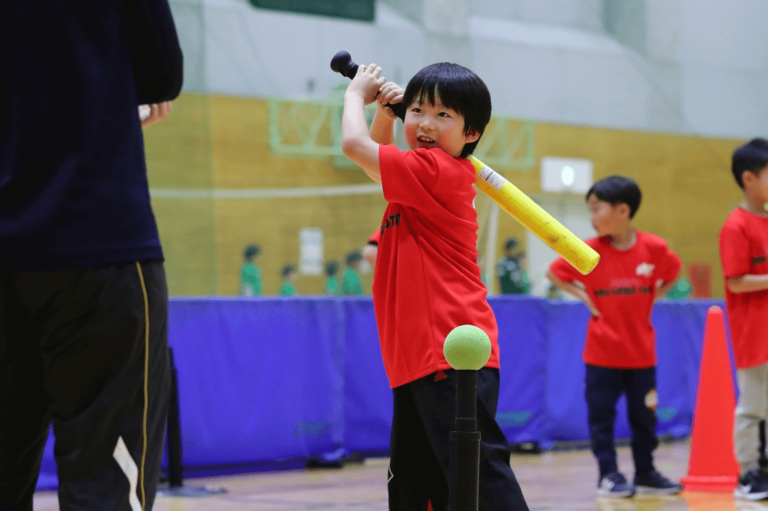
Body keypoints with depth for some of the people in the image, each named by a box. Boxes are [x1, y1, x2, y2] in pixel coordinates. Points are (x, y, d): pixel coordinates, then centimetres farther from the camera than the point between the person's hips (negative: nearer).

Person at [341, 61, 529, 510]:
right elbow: (375, 158, 37)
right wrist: (385, 113, 17)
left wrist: (356, 94, 3)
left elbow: (355, 145, -16)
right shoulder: (422, 175, 18)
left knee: (479, 465, -15)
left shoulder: (434, 170, -12)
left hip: (450, 356, -10)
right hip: (418, 357, 10)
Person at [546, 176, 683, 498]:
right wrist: (582, 296, -6)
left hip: (642, 352, 1)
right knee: (601, 414, 1)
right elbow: (554, 274, 3)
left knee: (644, 415, 9)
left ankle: (645, 473, 22)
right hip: (603, 353, -1)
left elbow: (673, 272, 14)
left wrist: (654, 296, 2)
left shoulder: (653, 248, -5)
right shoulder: (590, 251, -7)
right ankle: (608, 474, 11)